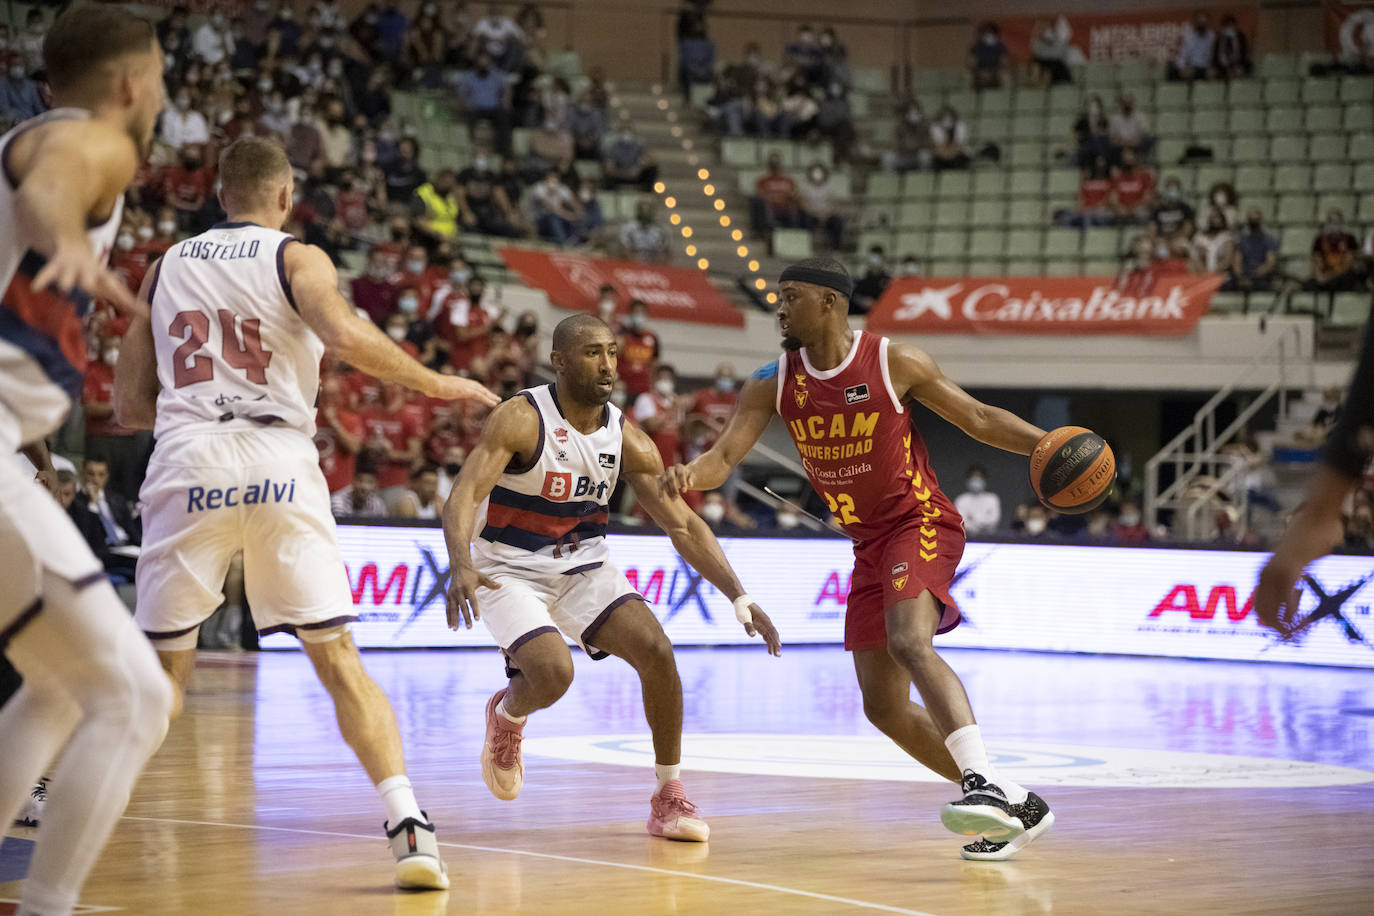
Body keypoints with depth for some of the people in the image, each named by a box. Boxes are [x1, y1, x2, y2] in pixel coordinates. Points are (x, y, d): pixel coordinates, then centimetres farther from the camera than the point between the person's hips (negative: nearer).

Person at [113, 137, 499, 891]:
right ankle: (408, 823, -11)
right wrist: (435, 384, 0)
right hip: (278, 462, -2)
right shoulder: (297, 258, 9)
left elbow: (129, 407, 20)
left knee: (161, 666, 14)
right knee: (338, 659, 1)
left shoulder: (166, 268, 20)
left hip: (187, 463, 2)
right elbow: (345, 335, -13)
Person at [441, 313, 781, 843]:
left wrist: (739, 597, -11)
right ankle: (506, 715, 11)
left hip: (585, 569, 5)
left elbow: (682, 525, -2)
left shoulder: (626, 440, -4)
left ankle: (670, 799, -4)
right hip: (511, 572, -5)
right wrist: (461, 566, -49)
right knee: (553, 672, -28)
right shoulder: (521, 420, -19)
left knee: (655, 650, -16)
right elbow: (463, 497, -29)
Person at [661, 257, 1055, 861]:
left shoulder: (894, 362, -11)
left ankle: (984, 783, -42)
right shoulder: (774, 384, 0)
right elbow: (723, 457, -7)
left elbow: (979, 419, -2)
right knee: (884, 707, 4)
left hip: (920, 522, -6)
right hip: (868, 543, 7)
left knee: (909, 642, -33)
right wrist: (688, 475, -30)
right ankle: (1015, 808, 12)